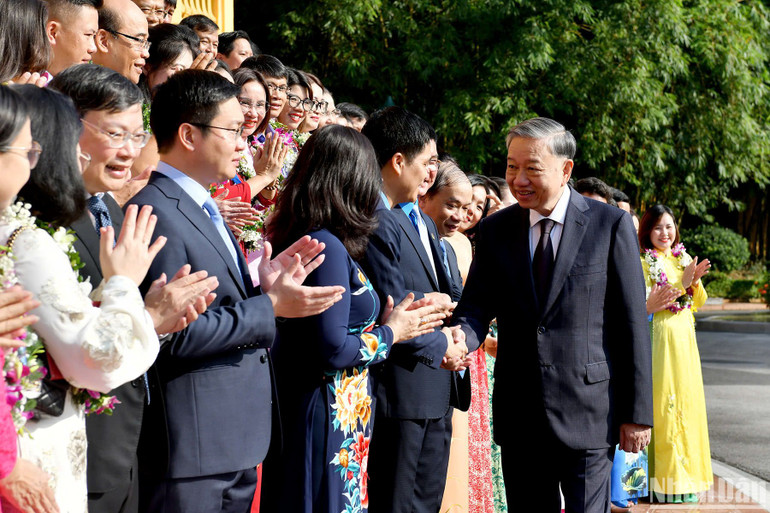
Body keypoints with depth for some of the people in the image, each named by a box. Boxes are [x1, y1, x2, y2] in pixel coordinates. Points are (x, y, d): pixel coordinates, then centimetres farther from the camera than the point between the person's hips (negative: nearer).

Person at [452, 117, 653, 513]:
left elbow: (632, 323, -3)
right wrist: (462, 339, -24)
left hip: (588, 413, -3)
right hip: (518, 416, 3)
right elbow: (476, 305, 1)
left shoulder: (610, 224, -3)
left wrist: (638, 412, -5)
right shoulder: (494, 230, 7)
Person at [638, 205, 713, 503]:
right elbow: (646, 305, -15)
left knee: (687, 401, 7)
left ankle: (685, 477, 16)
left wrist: (695, 281, -7)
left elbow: (699, 302, 13)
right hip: (661, 338, -6)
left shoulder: (684, 259, 13)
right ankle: (665, 482, -2)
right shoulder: (643, 263, -6)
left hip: (685, 338, 6)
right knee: (664, 403, -7)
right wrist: (682, 283, -18)